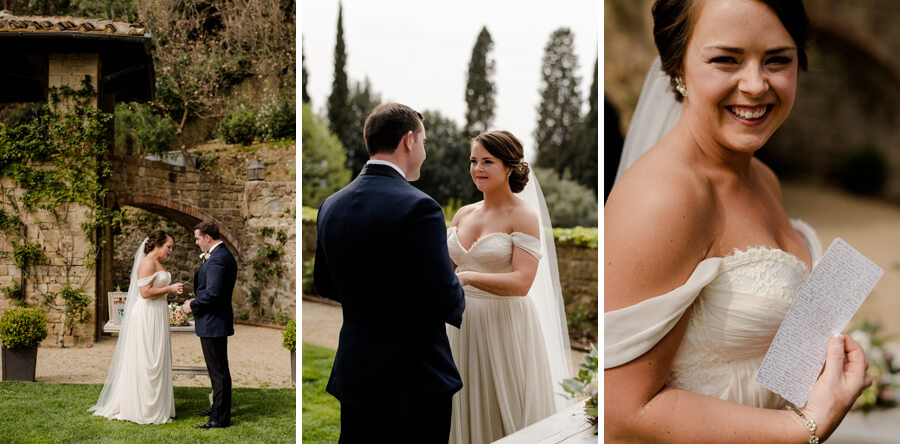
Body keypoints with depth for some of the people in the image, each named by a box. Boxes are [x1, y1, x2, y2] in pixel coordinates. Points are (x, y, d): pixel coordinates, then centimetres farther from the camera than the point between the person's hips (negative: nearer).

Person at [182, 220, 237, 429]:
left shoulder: (217, 259, -21)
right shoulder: (223, 255, 13)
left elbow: (212, 293, -27)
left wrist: (192, 305, -13)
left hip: (213, 323, -11)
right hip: (216, 320, 11)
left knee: (218, 371, -3)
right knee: (218, 370, 19)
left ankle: (221, 418, 3)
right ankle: (218, 409, 31)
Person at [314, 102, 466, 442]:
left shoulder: (331, 205, 1)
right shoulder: (418, 208, -20)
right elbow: (445, 300, -21)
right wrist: (458, 301, 2)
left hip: (354, 375, 6)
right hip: (414, 380, -6)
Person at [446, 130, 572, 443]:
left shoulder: (523, 216, -9)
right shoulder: (464, 214, 9)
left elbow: (522, 282, -19)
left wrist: (467, 277, -28)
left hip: (505, 323, -6)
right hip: (464, 322, 6)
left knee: (506, 411, 2)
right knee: (467, 410, 11)